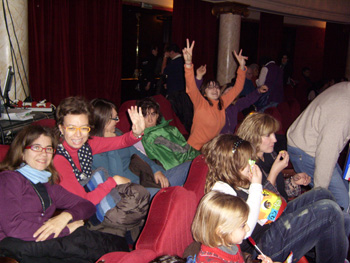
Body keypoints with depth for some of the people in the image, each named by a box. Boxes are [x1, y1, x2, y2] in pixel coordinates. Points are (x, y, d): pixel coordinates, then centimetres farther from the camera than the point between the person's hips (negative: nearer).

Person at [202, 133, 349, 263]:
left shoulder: (235, 180, 9)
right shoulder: (220, 190, -21)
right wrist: (256, 187, -21)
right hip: (264, 246, -11)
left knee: (322, 194, 11)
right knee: (329, 210, -17)